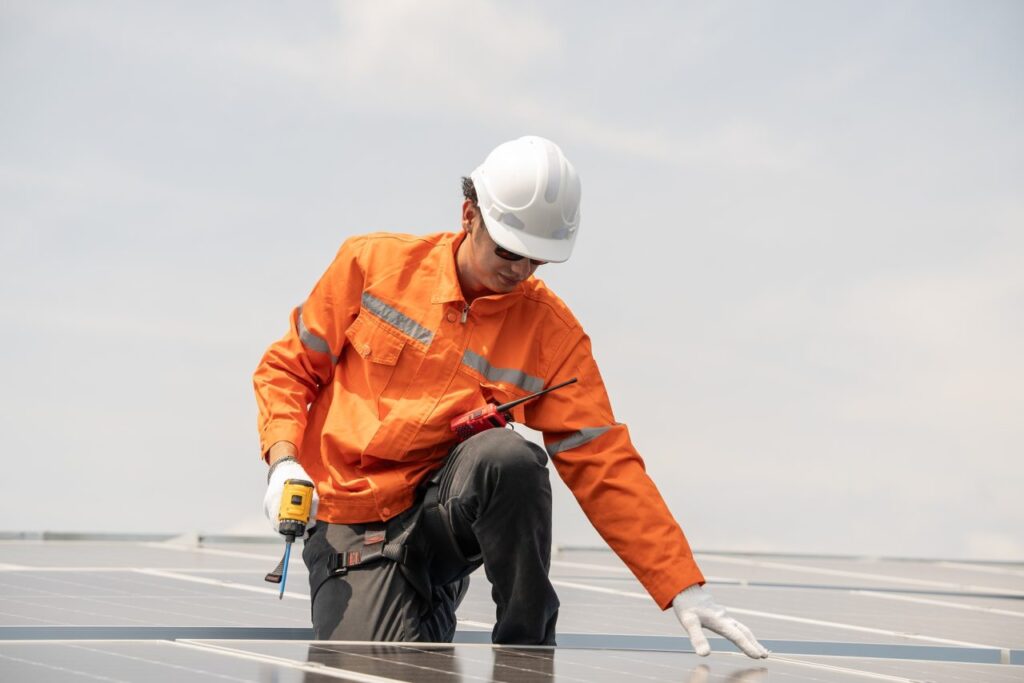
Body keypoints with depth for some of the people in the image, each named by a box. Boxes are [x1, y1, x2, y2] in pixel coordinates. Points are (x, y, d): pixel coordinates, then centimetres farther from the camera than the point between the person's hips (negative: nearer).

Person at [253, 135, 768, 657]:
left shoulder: (552, 334, -3)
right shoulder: (373, 262, -3)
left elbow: (604, 467, -5)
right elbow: (289, 368, 7)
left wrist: (684, 589, -13)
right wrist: (284, 462, -11)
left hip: (447, 512, 1)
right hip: (353, 531, 0)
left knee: (509, 456, -34)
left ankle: (528, 649, -14)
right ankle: (427, 619, 11)